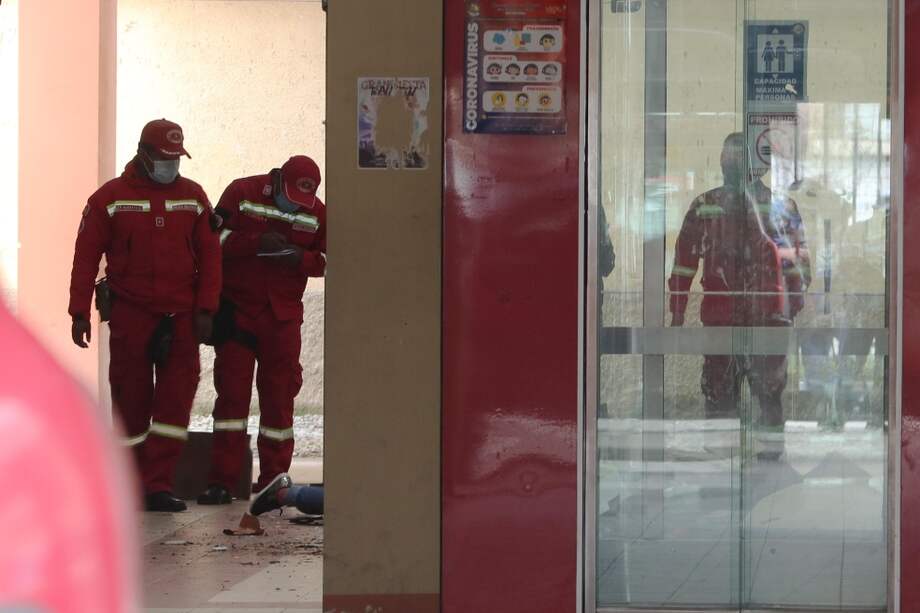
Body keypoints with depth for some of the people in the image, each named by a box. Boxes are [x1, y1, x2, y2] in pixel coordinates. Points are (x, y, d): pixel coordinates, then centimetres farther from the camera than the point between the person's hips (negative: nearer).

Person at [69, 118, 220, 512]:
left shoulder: (193, 197, 8)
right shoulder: (110, 198, 0)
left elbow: (209, 255, 8)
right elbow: (86, 257, 1)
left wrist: (205, 309, -1)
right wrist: (80, 313, -3)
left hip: (181, 317, 2)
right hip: (130, 315, -2)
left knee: (176, 401, -6)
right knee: (131, 401, 3)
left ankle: (158, 486, -5)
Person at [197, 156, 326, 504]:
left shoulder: (316, 212, 4)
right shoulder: (242, 193, -4)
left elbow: (326, 260, 8)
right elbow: (214, 237, -7)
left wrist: (300, 258, -13)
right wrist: (256, 243, -20)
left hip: (283, 315, 3)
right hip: (236, 308, -3)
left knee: (280, 394, 4)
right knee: (232, 389, -5)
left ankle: (273, 479, 13)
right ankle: (221, 481, -2)